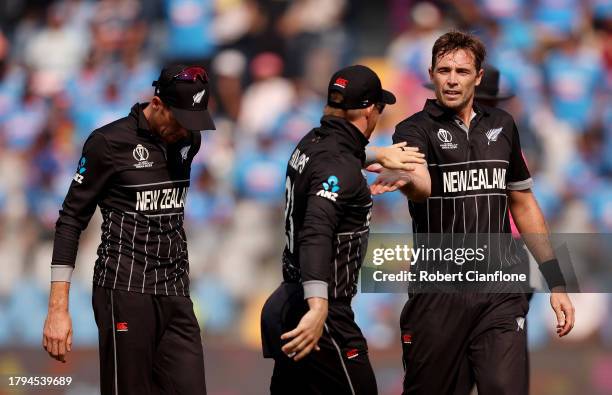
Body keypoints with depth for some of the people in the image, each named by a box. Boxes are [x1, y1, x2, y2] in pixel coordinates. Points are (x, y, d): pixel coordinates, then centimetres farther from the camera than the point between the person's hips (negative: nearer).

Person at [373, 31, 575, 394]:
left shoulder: (502, 126, 10)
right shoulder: (417, 129, -5)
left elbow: (523, 203, 19)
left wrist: (555, 281, 15)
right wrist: (400, 175, -55)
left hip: (502, 295, 2)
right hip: (439, 294, -2)